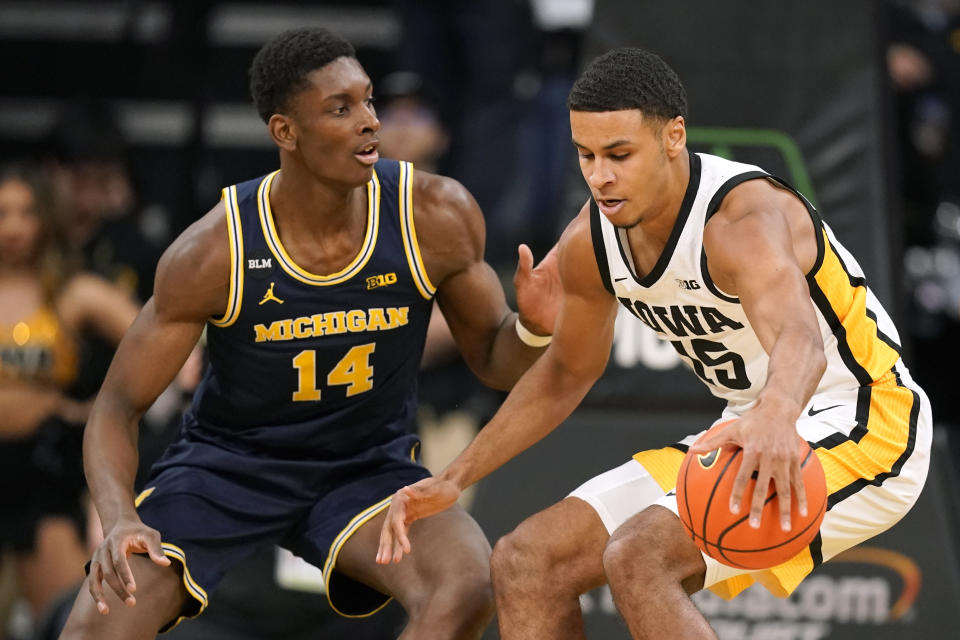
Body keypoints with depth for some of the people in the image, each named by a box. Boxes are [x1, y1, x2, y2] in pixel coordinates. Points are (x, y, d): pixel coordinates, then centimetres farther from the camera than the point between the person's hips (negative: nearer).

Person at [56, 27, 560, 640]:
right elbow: (119, 405, -12)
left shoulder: (436, 216, -16)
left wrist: (534, 328, -25)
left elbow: (491, 357, 0)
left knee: (469, 586, -28)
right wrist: (120, 521, -31)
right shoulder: (217, 250, -21)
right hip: (226, 464, -1)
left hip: (369, 467, 2)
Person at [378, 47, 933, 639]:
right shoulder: (591, 241, -3)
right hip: (753, 433, 9)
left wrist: (776, 413, -72)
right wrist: (455, 479, 9)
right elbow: (567, 373, 16)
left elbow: (800, 341, -49)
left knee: (639, 560, -29)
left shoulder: (742, 219, -28)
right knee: (526, 563, 0)